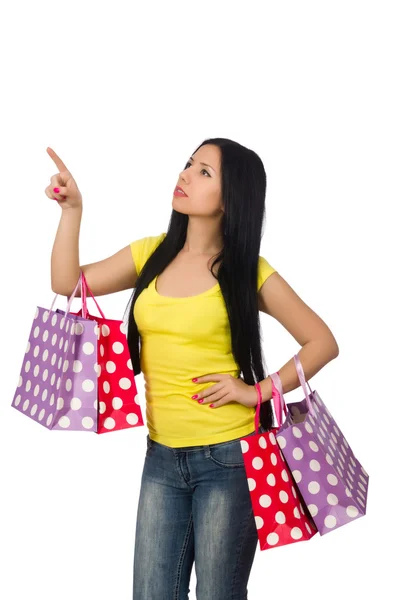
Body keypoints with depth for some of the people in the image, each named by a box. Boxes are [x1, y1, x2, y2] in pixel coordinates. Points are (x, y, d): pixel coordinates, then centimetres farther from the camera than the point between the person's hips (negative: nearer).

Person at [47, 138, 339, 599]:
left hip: (227, 457, -4)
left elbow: (322, 342, -3)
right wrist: (72, 209, -4)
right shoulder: (151, 254, 6)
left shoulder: (248, 272, -6)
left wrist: (258, 391, -10)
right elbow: (68, 284, 3)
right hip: (162, 457, 4)